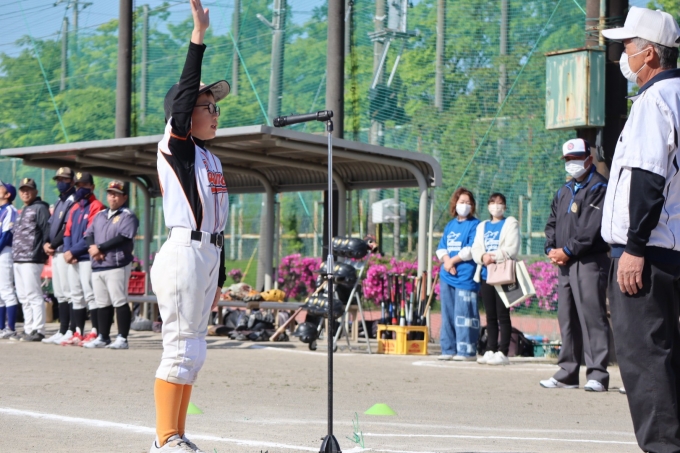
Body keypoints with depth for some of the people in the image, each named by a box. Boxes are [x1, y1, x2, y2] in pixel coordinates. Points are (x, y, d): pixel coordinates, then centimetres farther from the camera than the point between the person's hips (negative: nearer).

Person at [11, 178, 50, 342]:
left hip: (31, 260, -9)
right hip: (18, 260, 9)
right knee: (23, 297, 11)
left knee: (33, 296, -9)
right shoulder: (23, 211, 23)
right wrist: (15, 253, 16)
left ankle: (38, 331, -8)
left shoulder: (40, 208, -5)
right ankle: (28, 330, 15)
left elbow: (47, 232, -12)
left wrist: (43, 253, -14)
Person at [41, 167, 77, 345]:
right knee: (60, 294, 10)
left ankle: (72, 332, -10)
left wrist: (53, 244, -13)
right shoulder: (59, 202, 22)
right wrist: (47, 243, 3)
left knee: (69, 292, -10)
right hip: (55, 252, 10)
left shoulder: (73, 201, -8)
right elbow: (51, 225, 20)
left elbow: (68, 228, -16)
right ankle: (62, 332, 14)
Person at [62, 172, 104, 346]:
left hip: (87, 258, -8)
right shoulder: (74, 208, 19)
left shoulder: (96, 206, -5)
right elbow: (67, 232, 16)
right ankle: (78, 333, 11)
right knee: (76, 296, 8)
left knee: (90, 295, -9)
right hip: (72, 259, 8)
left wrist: (73, 251, -14)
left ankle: (94, 333, -9)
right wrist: (67, 251, -2)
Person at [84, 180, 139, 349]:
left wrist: (100, 248, -14)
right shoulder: (100, 215, 20)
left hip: (117, 265, -7)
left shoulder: (128, 216, -2)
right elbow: (89, 234, 14)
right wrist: (93, 248, -8)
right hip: (97, 266, 7)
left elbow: (123, 237, -15)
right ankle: (103, 337, 17)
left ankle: (122, 338, -6)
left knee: (120, 302, -7)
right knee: (102, 304, 11)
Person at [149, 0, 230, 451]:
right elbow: (184, 94, -19)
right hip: (183, 254, -9)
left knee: (192, 352, 11)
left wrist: (219, 277, 19)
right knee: (182, 350, -8)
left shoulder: (211, 159, 18)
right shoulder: (176, 147, -4)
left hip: (208, 257, 9)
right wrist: (198, 36, -24)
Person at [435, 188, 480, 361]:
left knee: (463, 313, -10)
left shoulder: (474, 225, -1)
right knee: (448, 314, 7)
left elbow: (472, 249, -11)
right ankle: (449, 349, 12)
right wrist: (446, 260, -7)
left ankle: (467, 351, -8)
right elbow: (441, 248, 12)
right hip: (447, 276, 7)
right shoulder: (449, 225, 18)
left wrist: (454, 260, -8)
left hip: (465, 276, -7)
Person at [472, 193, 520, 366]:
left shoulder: (510, 224, 4)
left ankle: (503, 353, -9)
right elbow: (475, 249, 11)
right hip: (486, 275, 6)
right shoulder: (482, 226, 22)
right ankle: (490, 350, 11)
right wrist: (483, 257, -9)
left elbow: (511, 250, -9)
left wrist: (493, 257, -14)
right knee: (490, 316, 8)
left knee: (503, 315, -7)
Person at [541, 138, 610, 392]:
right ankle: (567, 373, 13)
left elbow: (592, 228, -14)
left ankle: (597, 375, -13)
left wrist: (567, 251, -13)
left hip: (589, 263, -8)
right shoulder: (564, 192, 21)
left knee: (591, 316, -11)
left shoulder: (599, 188, -4)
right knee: (567, 319, 9)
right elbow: (552, 223, 21)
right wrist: (551, 249, 1)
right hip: (565, 265, 8)